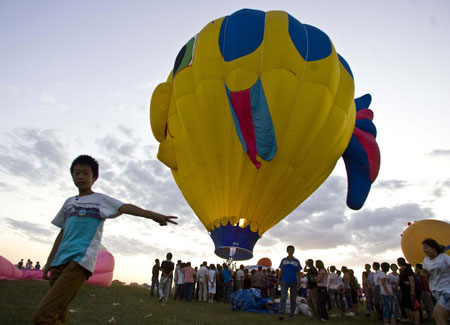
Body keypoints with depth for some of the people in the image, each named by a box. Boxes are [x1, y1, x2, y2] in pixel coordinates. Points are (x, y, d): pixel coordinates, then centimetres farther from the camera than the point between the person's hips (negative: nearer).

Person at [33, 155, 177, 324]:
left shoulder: (101, 200, 2)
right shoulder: (69, 202, 19)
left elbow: (125, 208, -15)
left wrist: (152, 215, -32)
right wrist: (49, 263, 21)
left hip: (80, 262, -6)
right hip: (60, 262, 6)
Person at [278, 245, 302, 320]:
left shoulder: (296, 261, 7)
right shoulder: (284, 260, 7)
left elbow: (298, 272, 7)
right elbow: (281, 271, 11)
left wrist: (299, 282, -2)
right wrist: (279, 279, 5)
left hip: (294, 282, 1)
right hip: (285, 281, -1)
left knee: (293, 299, 8)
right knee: (283, 297, -14)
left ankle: (291, 314, 20)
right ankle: (281, 313, -19)